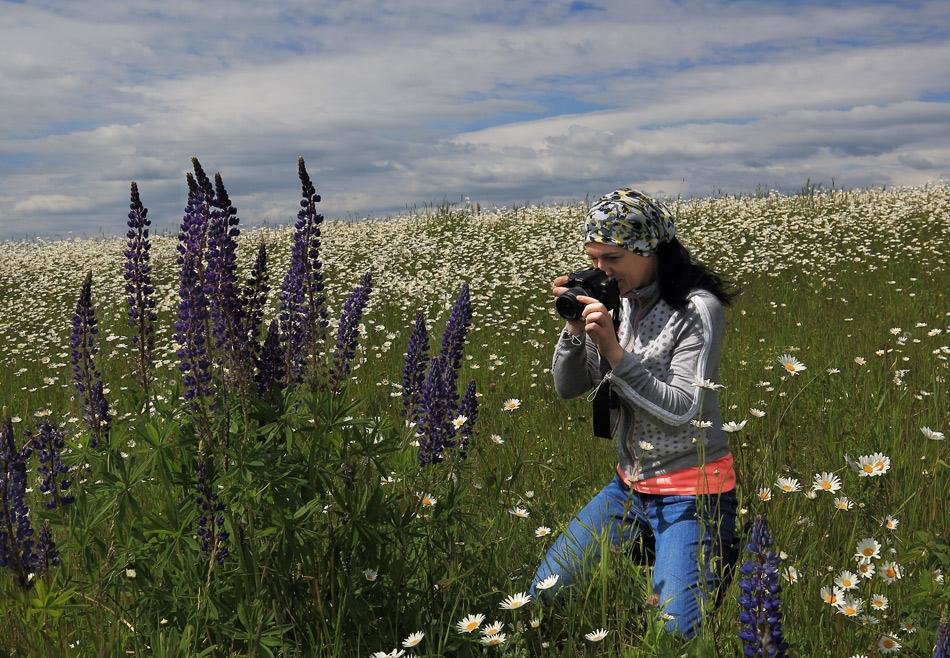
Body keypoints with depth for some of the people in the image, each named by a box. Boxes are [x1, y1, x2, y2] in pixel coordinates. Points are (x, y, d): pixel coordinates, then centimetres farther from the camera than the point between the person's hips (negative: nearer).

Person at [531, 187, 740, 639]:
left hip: (692, 492, -7)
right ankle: (656, 551, 20)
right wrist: (576, 328, -15)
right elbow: (566, 387, 3)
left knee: (673, 633, -13)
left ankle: (718, 556, 16)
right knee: (543, 593, 3)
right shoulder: (617, 301, 2)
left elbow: (681, 409, -22)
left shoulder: (696, 308, -17)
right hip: (630, 486, 7)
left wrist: (614, 351, -29)